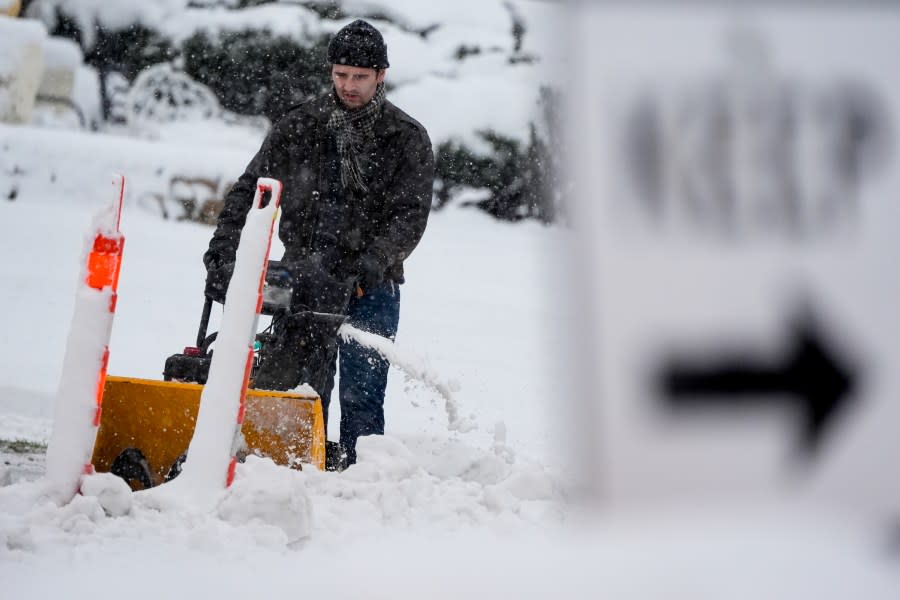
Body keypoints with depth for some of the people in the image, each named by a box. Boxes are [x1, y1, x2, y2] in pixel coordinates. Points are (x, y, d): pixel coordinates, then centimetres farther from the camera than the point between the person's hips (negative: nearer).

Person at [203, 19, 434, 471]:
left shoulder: (407, 139, 2)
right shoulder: (299, 127, 7)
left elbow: (411, 213, -7)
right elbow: (252, 186, 7)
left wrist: (375, 261, -22)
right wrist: (226, 240, -8)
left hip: (372, 285, -1)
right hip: (306, 277, 1)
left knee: (362, 399, 0)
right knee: (298, 387, -4)